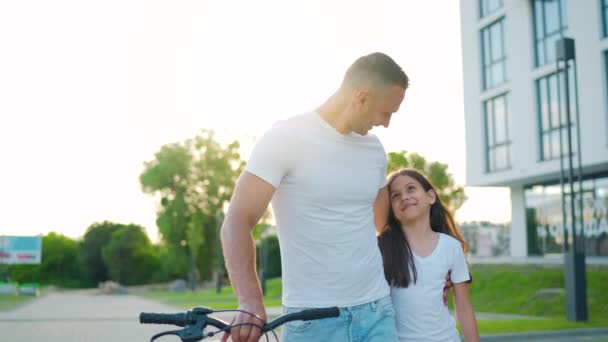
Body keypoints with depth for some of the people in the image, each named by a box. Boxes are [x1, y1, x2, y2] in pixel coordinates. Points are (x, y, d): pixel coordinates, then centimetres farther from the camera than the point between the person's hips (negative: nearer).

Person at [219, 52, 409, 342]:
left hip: (377, 309, 5)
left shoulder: (374, 149, 9)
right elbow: (237, 222, -15)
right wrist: (250, 303, -28)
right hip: (313, 318, -5)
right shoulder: (287, 138, -9)